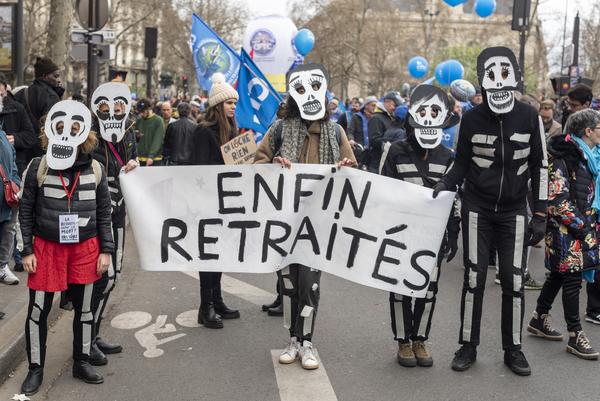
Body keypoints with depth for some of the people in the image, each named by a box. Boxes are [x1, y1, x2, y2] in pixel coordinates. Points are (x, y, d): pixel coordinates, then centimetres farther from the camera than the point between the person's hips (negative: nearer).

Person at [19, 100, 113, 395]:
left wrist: (106, 250, 2)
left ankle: (81, 362, 29)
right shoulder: (38, 167, -4)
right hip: (46, 247, -1)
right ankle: (35, 369, 20)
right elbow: (26, 211, 0)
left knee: (84, 307, 12)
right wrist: (27, 250, -3)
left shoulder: (94, 169, 0)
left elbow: (104, 212, 5)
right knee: (38, 310, 4)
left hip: (85, 248, 2)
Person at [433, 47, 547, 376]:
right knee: (474, 278, 2)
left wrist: (540, 214, -1)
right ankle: (468, 346, 15)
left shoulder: (529, 117, -4)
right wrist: (444, 184, -16)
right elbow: (461, 162, 5)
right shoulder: (472, 118, -5)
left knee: (514, 280, 3)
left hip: (514, 211, 1)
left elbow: (539, 166, 1)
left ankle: (513, 349, 17)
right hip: (477, 209, -1)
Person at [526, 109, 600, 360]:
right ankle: (575, 336, 3)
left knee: (558, 274, 16)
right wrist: (579, 224, -16)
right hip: (567, 229, -8)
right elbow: (557, 200, -19)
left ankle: (539, 320, 28)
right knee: (572, 278, -4)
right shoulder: (564, 157, -15)